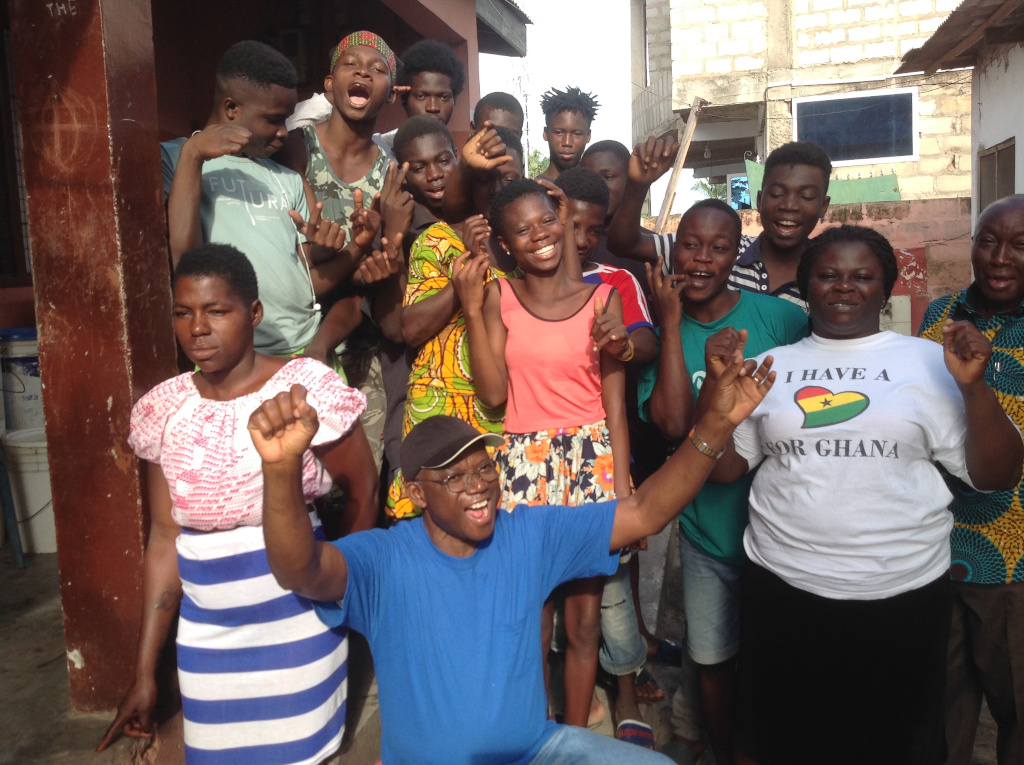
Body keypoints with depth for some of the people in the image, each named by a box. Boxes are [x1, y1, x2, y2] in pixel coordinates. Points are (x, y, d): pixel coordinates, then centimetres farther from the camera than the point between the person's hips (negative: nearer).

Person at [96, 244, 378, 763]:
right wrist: (144, 672, 5)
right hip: (206, 635, 3)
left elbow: (363, 491, -4)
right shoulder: (163, 411, -1)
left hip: (296, 628, -3)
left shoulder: (304, 388, -14)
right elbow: (165, 540, 2)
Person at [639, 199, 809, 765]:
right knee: (715, 660, 17)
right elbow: (673, 424, -21)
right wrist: (672, 323, -20)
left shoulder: (780, 318, -11)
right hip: (706, 529, 2)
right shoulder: (661, 333, -5)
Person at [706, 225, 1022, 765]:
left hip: (903, 593, -1)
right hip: (783, 587, 1)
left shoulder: (928, 361, 1)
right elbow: (721, 468, 4)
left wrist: (973, 385, -15)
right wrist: (717, 381, -7)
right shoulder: (772, 366, 6)